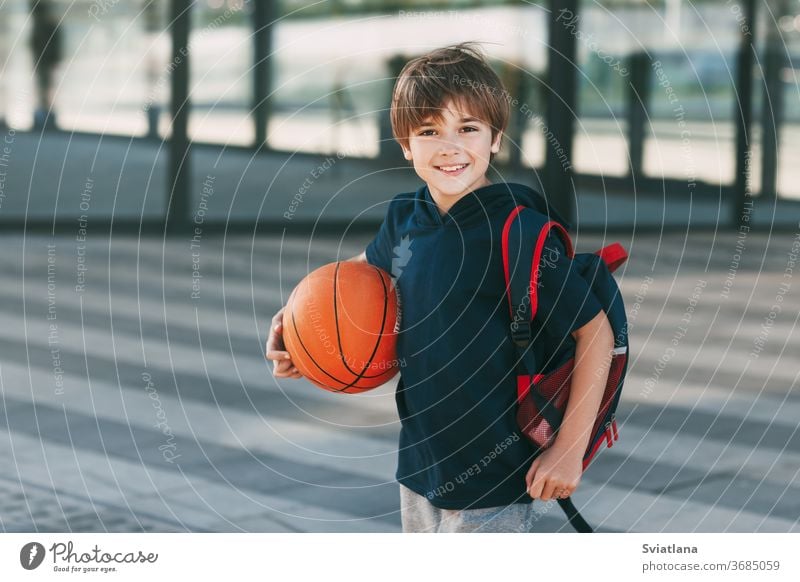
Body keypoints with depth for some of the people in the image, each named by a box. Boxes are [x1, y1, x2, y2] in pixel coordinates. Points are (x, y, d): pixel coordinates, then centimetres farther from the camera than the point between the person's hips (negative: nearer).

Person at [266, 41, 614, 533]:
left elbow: (596, 330, -16)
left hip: (494, 490, -7)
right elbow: (368, 270, 23)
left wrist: (570, 449, -17)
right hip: (420, 469, 7)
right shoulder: (405, 218, 0)